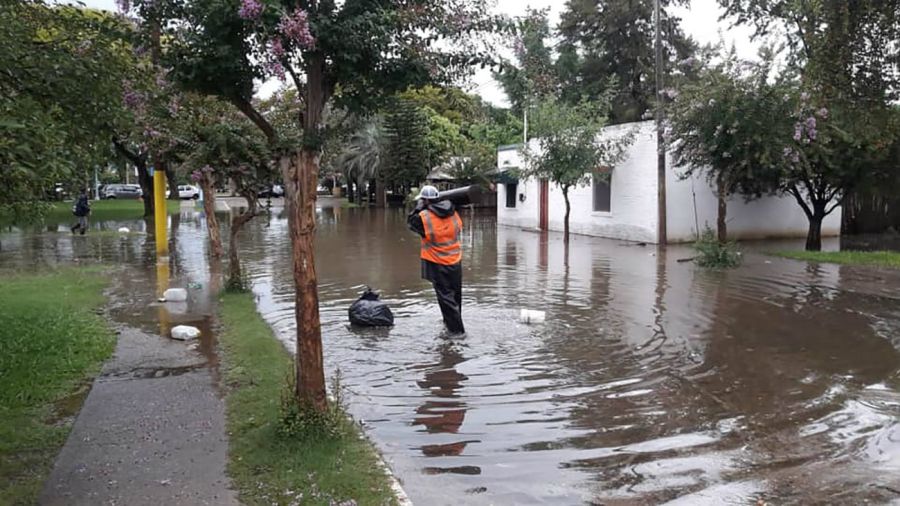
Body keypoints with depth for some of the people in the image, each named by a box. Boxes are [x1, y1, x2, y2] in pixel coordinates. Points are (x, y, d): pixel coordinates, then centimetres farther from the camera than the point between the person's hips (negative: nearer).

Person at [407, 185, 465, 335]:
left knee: (445, 296, 0)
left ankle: (457, 329, -1)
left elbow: (410, 222, 1)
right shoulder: (453, 213, -1)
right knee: (455, 294, 19)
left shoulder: (424, 217, -17)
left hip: (438, 264, -6)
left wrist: (418, 208, 6)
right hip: (456, 262, 6)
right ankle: (450, 321, 37)